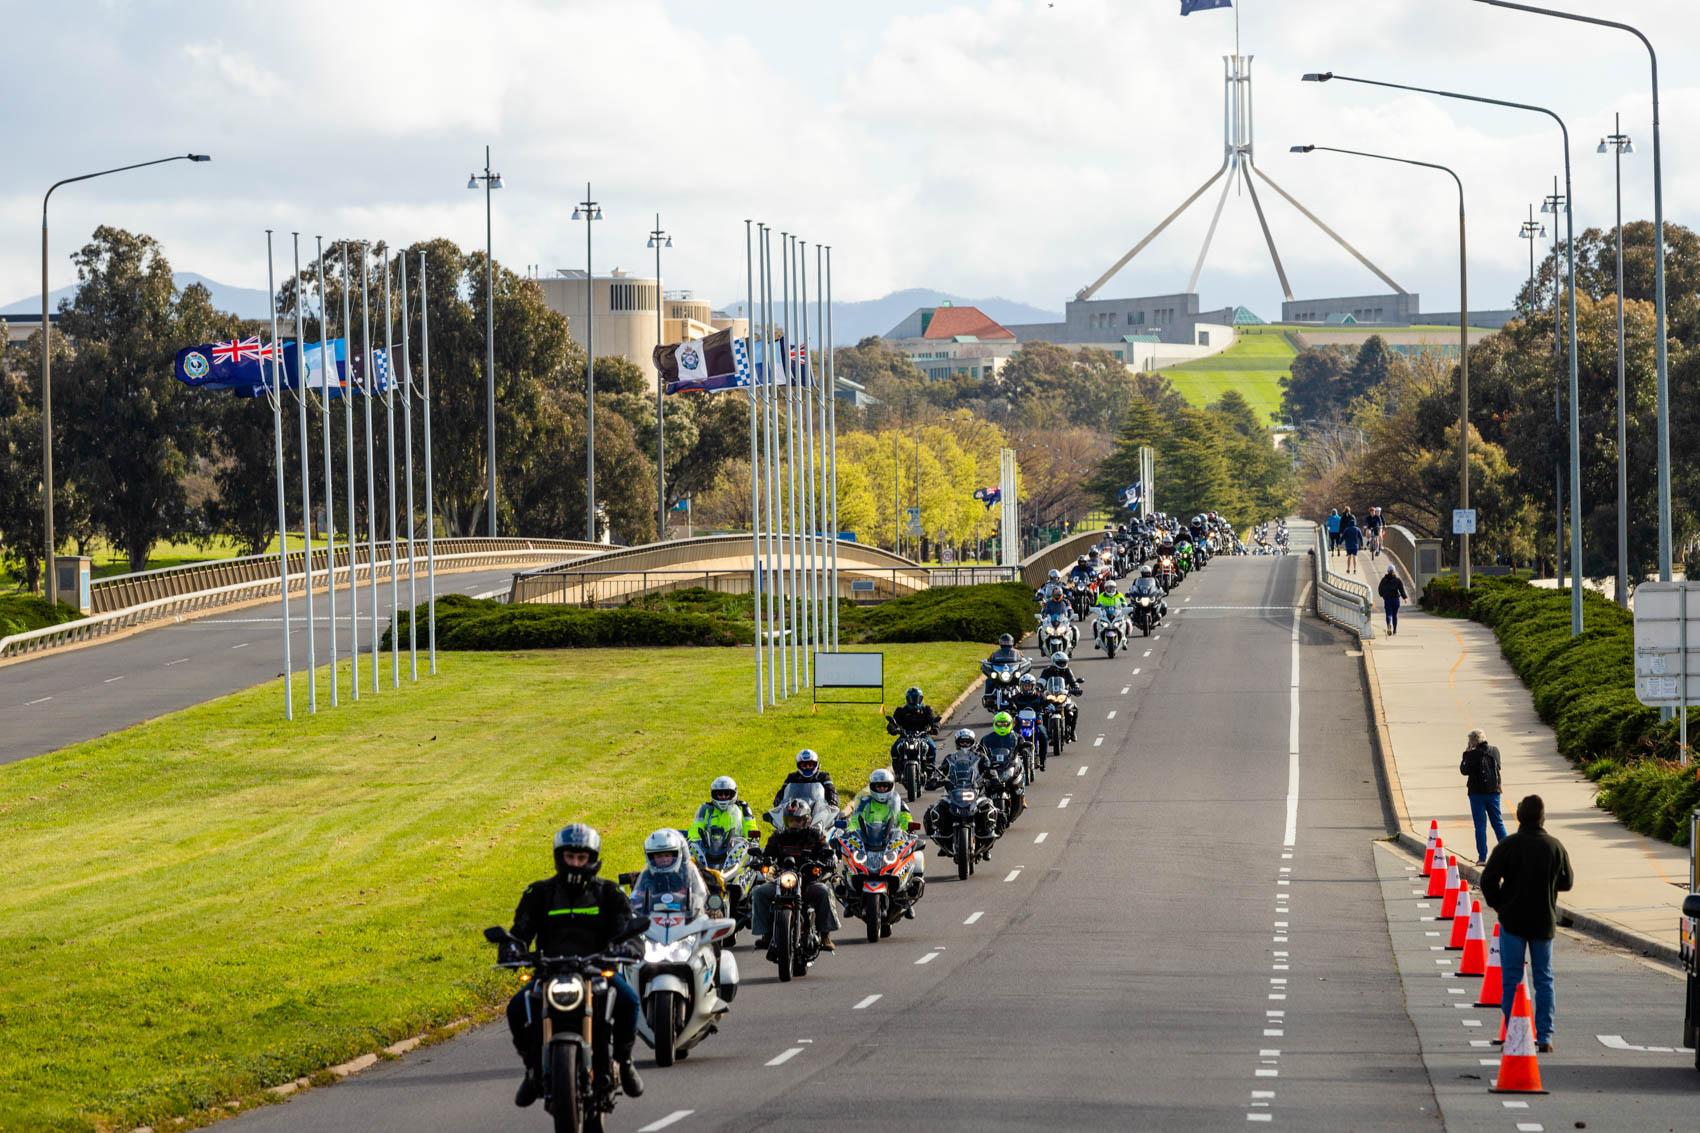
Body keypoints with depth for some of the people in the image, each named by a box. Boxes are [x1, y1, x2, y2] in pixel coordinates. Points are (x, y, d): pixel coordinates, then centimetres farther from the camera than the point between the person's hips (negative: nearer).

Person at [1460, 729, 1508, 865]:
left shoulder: (1473, 754, -15)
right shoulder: (1494, 751, 1)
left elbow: (1464, 770, -7)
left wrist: (1466, 754, 3)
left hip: (1477, 793, -4)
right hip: (1493, 791, 4)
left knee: (1480, 825, 1)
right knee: (1498, 823, 12)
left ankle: (1482, 857, 0)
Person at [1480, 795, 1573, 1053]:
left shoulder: (1508, 846, -11)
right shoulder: (1555, 847, -4)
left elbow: (1488, 880, -11)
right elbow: (1567, 882, 8)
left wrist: (1498, 905, 5)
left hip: (1513, 920, -2)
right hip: (1544, 922, 2)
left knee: (1511, 979, 5)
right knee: (1544, 979, 10)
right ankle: (1544, 1038, 7)